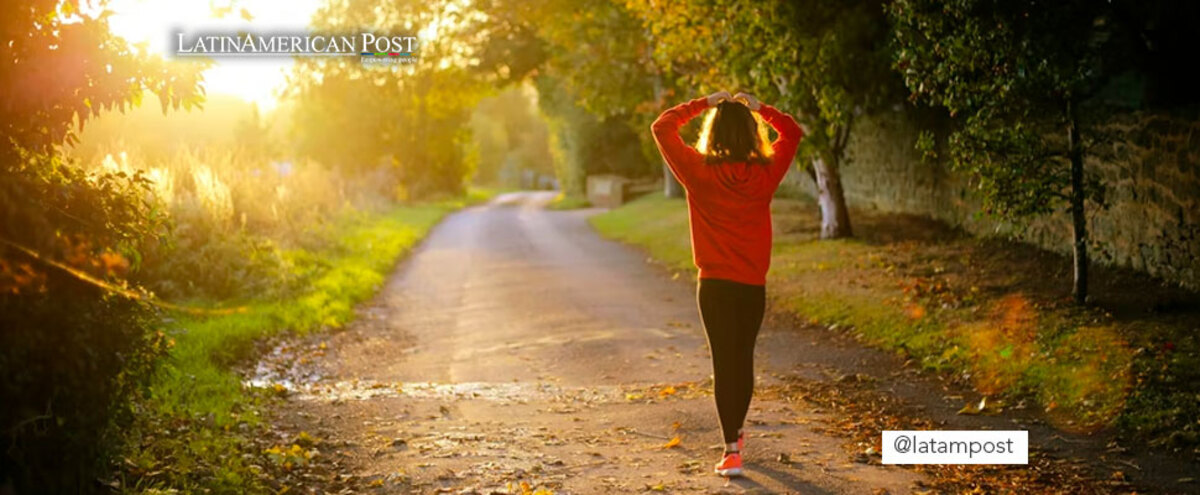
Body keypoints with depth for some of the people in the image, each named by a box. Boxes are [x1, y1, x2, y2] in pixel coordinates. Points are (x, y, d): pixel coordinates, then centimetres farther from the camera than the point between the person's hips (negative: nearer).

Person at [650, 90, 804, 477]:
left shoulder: (699, 172, -11)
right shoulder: (766, 173, -4)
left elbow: (662, 127, -2)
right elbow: (792, 132, 13)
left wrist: (703, 104, 2)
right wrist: (758, 107, 9)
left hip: (715, 284, -3)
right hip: (754, 284, 3)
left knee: (724, 362, -1)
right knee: (744, 358, 18)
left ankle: (732, 451, -7)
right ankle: (736, 433, 36)